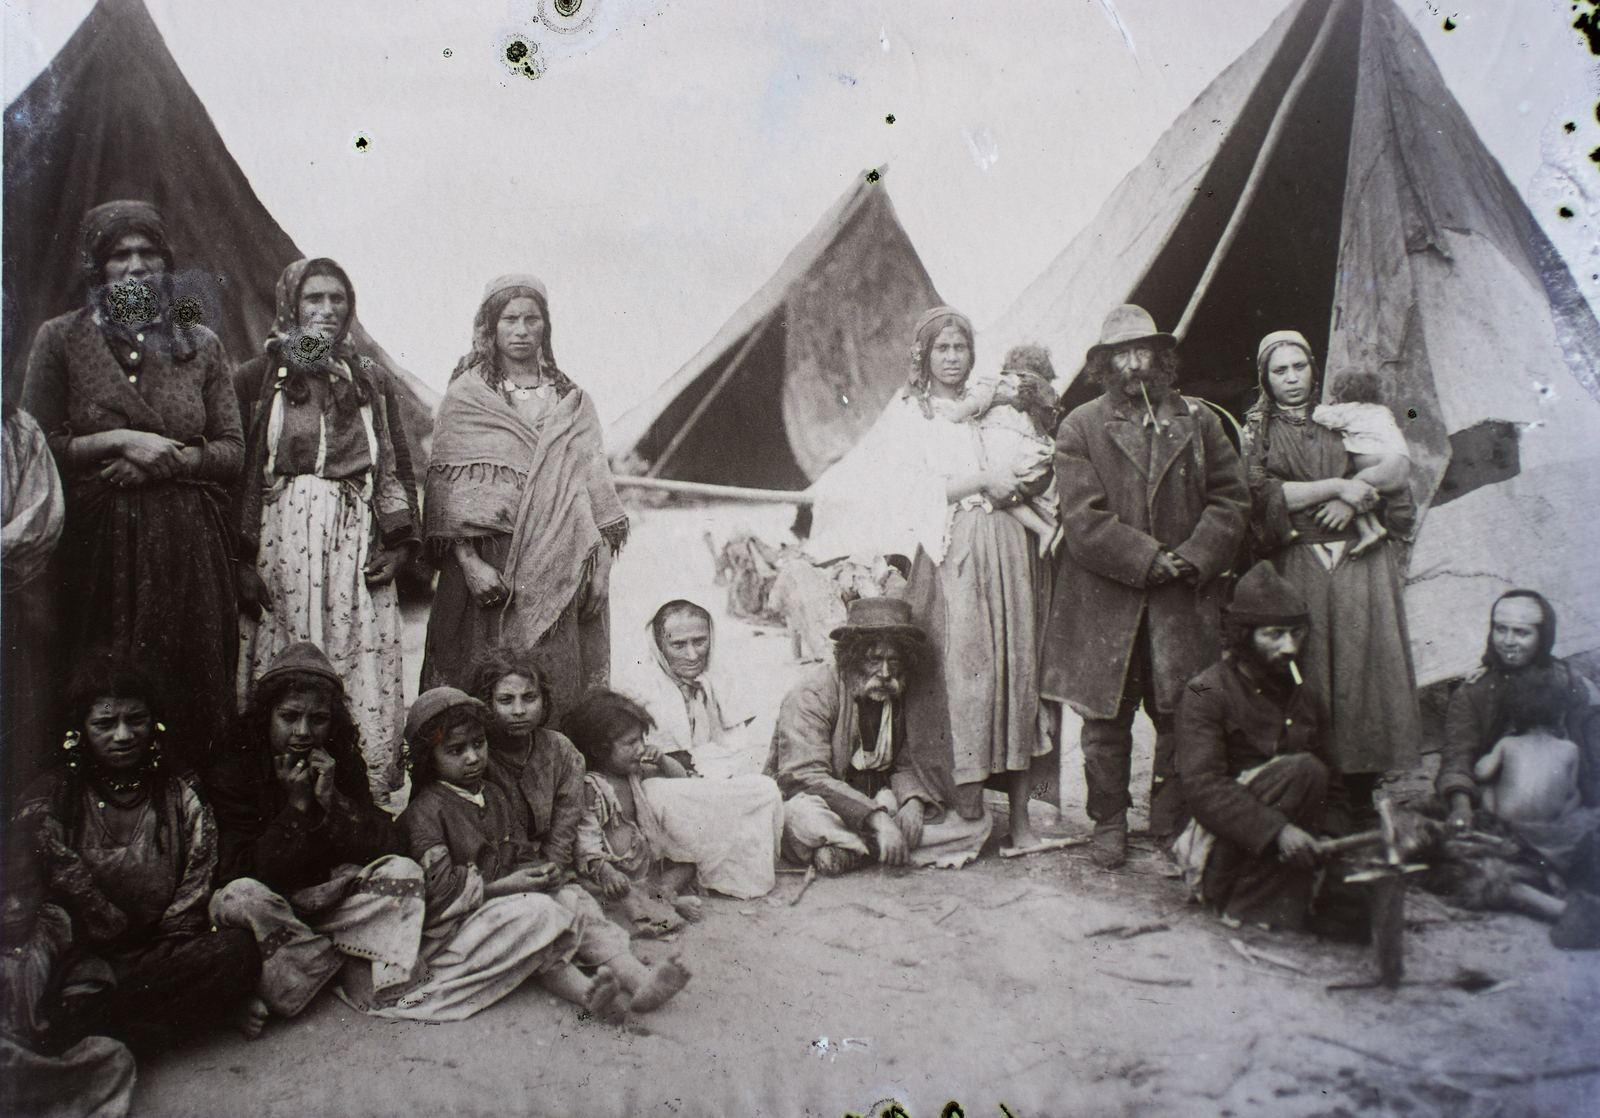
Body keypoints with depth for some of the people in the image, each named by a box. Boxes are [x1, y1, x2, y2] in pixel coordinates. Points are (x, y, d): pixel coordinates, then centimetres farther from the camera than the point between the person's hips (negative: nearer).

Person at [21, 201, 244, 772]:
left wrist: (163, 460, -8)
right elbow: (35, 447, 2)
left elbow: (232, 450, 8)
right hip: (96, 541, -1)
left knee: (190, 684, 0)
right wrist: (120, 441, -9)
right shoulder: (60, 339, 8)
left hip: (187, 544, 1)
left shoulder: (199, 343, 12)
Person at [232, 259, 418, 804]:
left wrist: (395, 538, 4)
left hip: (356, 539, 2)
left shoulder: (366, 380, 15)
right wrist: (241, 558, -5)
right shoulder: (260, 377, 6)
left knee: (362, 665, -2)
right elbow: (238, 473, 2)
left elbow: (388, 469, 17)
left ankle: (368, 792, 4)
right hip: (283, 534, -2)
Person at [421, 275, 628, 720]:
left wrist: (600, 567, 1)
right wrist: (469, 562, -13)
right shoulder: (465, 398, 5)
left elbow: (594, 488, 11)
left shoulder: (572, 402, 14)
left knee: (556, 687, 0)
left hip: (556, 574, 3)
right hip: (489, 569, -2)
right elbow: (448, 492, -2)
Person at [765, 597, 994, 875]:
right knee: (804, 816, -41)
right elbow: (805, 777, -24)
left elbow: (909, 762, 6)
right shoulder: (811, 695, -15)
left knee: (976, 821, -11)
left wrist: (914, 800, -19)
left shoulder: (906, 696, 2)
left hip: (881, 804, 7)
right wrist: (875, 818, -33)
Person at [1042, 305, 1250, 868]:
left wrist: (1196, 558, -7)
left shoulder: (1197, 421, 10)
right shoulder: (1080, 427, 2)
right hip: (1105, 603, -1)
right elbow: (1084, 519, -7)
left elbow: (1230, 498, 8)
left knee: (1183, 716, 2)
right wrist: (1150, 560, -12)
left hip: (1185, 601, 2)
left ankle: (1173, 825, 18)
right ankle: (1109, 825, 18)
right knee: (1105, 719, 4)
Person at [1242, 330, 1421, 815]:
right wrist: (1337, 486, -8)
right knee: (1306, 671, -5)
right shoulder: (1257, 430, 9)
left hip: (1361, 563, 2)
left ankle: (1361, 789, 0)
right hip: (1298, 569, -2)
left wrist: (1354, 499, -11)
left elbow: (1395, 468, 6)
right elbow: (1263, 493, -6)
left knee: (1362, 667, -4)